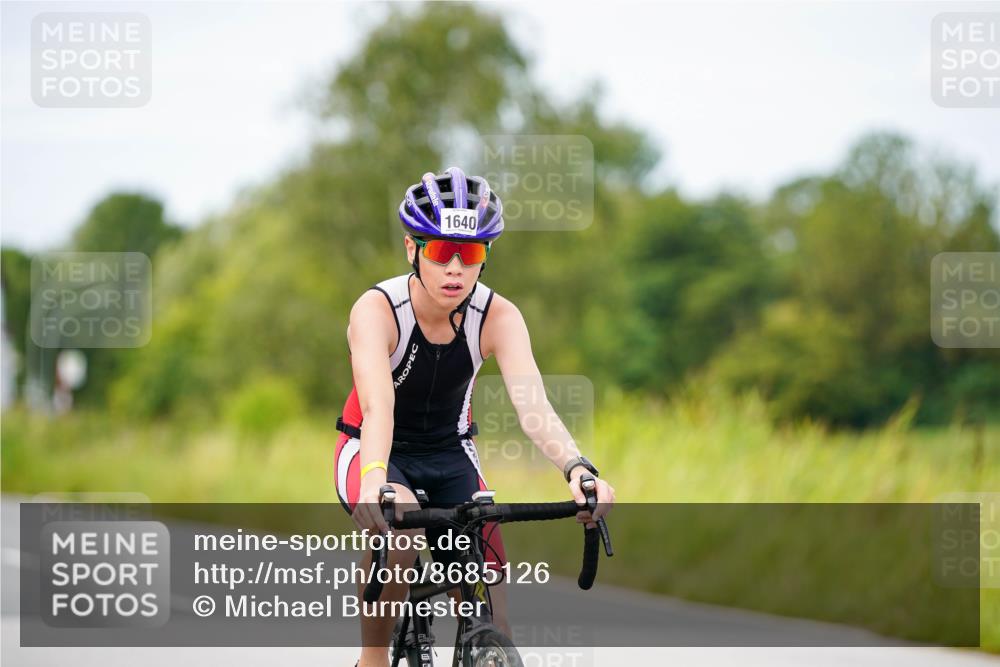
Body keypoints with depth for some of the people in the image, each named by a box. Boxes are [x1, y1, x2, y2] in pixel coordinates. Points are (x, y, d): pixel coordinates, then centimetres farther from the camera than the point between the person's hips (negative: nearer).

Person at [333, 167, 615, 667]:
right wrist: (374, 480, -61)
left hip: (451, 456, 3)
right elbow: (377, 407, -42)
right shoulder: (377, 310, -26)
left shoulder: (497, 317, -19)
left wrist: (577, 469, -51)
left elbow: (533, 406, -32)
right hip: (373, 453, -3)